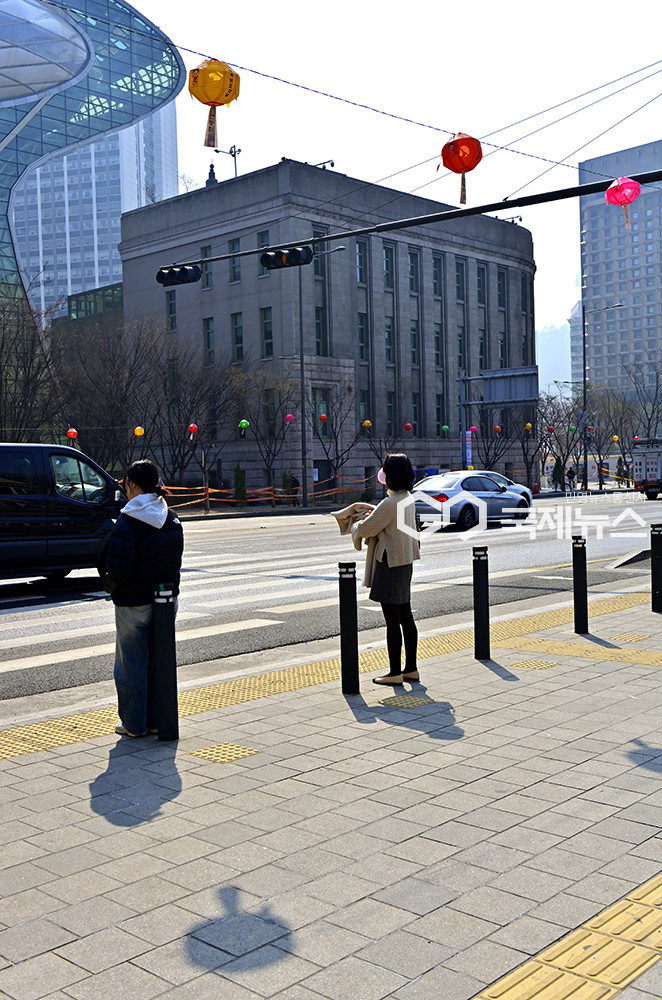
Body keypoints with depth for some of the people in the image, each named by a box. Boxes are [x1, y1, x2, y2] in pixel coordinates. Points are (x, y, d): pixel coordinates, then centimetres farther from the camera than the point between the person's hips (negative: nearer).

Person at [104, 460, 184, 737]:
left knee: (131, 663, 7)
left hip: (133, 603, -6)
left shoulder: (127, 523, -18)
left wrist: (109, 585, -1)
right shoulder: (172, 520, 2)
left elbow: (118, 570, -20)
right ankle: (157, 719, 23)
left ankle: (134, 723, 16)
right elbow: (176, 561, 6)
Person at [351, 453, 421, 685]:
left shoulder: (390, 503, -21)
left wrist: (356, 525, 8)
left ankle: (395, 672, 6)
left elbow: (367, 529, -13)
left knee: (392, 620, -2)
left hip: (390, 564, -9)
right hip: (405, 562, 9)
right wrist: (373, 515, 11)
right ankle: (411, 668, 21)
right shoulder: (407, 499, 8)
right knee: (406, 617, 14)